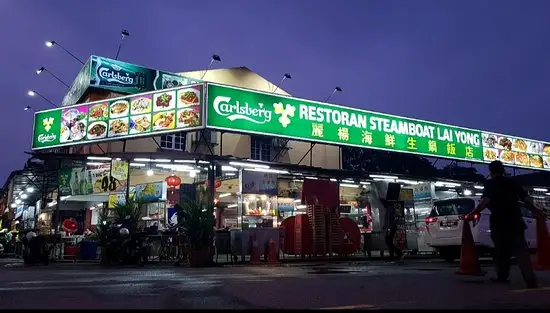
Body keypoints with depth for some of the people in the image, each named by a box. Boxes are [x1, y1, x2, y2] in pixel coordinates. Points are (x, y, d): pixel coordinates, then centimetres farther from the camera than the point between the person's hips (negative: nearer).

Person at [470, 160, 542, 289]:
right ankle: (530, 279, -16)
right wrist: (535, 210, 31)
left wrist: (473, 213, -20)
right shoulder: (512, 182, 12)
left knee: (501, 249, 13)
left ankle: (502, 276, 18)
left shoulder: (490, 184, -4)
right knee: (521, 250, -2)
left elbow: (485, 201, -20)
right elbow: (526, 198, 15)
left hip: (499, 222, -3)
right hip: (515, 221, 3)